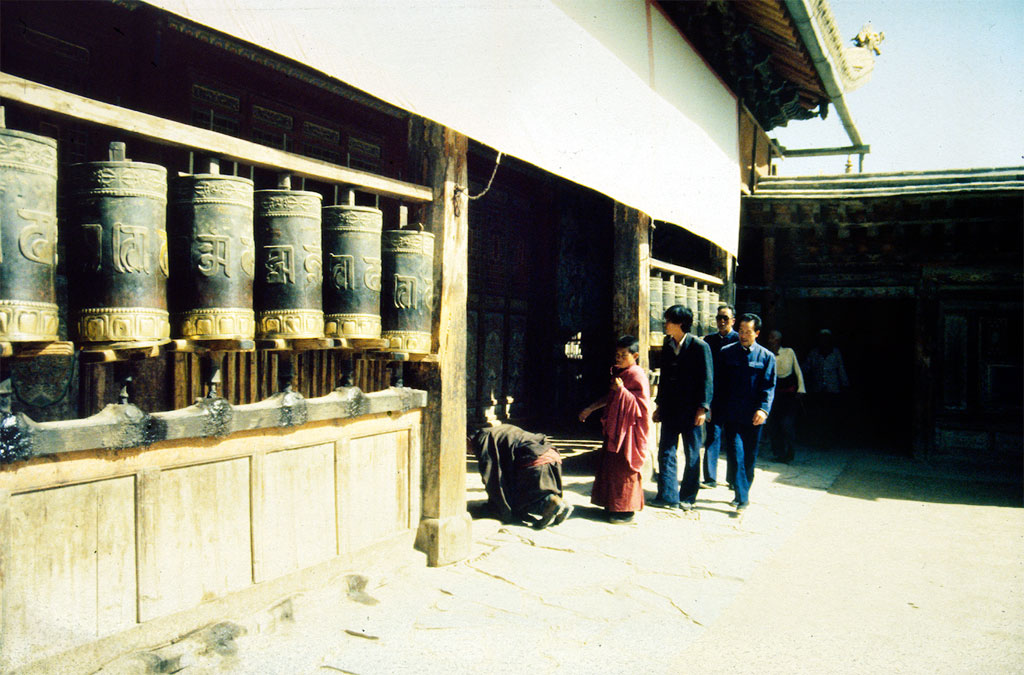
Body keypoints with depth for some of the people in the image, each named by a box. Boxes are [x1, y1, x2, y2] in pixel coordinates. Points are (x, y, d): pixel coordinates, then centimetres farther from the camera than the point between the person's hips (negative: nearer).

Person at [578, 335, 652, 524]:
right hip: (615, 427, 9)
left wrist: (622, 390, -27)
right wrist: (590, 409, 23)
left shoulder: (637, 375, -14)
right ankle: (614, 505, 24)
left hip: (628, 429, -9)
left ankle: (626, 510, 3)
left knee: (623, 468, -5)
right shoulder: (618, 372, 13)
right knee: (611, 465, 13)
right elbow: (609, 397, 25)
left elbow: (642, 404, -21)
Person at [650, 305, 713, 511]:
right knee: (666, 452, 4)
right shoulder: (667, 346, 9)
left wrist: (702, 408, -14)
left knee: (692, 455, 7)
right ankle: (667, 496, 10)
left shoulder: (700, 347, -9)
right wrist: (659, 403, 13)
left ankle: (687, 497, 17)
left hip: (691, 411, -5)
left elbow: (707, 380, -9)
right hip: (670, 409, 6)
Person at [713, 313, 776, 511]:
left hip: (753, 417, 1)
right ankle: (742, 497, -4)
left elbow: (769, 387, -1)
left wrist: (763, 409, -16)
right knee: (736, 456, -7)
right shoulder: (726, 353, 6)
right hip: (731, 415, 0)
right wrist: (716, 411, 4)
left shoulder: (766, 357, 4)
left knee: (749, 458, 9)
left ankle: (743, 493, 26)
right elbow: (719, 384, 7)